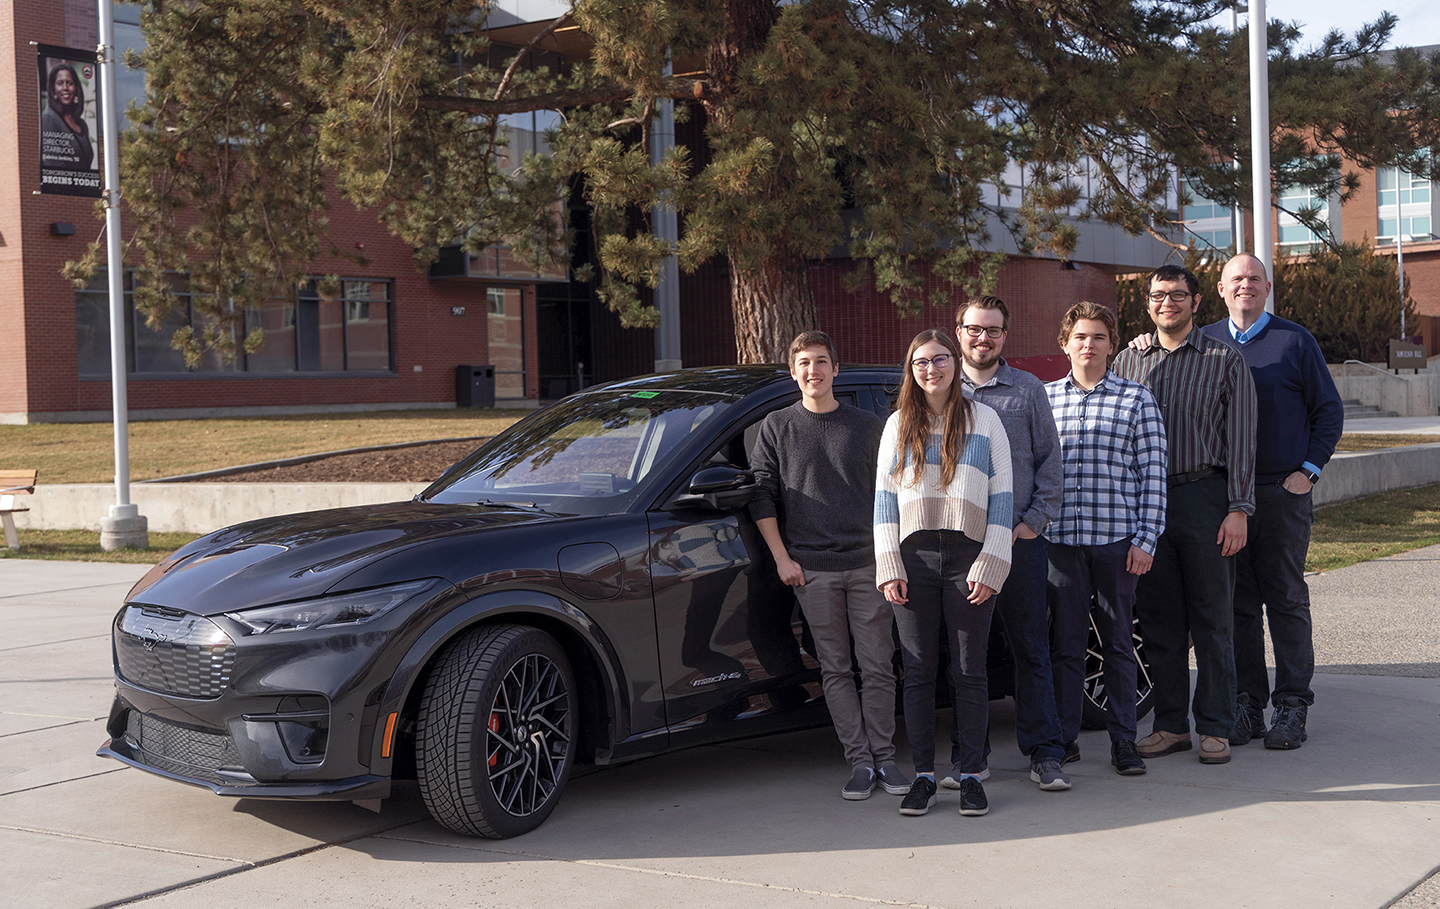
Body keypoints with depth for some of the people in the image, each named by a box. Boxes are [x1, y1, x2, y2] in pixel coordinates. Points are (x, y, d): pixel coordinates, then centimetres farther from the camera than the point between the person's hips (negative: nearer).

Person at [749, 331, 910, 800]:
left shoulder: (868, 426, 9)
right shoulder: (776, 427, 7)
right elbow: (762, 496, 5)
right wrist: (782, 558, -2)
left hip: (867, 564, 0)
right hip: (811, 568, 0)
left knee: (877, 666, 1)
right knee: (836, 670, 2)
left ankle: (884, 756, 12)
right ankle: (860, 761, 8)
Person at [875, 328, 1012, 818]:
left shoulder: (983, 420, 6)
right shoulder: (899, 425, 11)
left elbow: (1002, 497, 3)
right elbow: (884, 496, 9)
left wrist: (990, 565, -6)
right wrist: (889, 567, -1)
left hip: (967, 556, -1)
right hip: (913, 557, 2)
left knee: (969, 672, 2)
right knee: (918, 671, 3)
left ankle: (971, 774, 9)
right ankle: (924, 775, 10)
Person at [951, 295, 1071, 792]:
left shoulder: (1028, 390, 8)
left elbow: (1049, 459, 8)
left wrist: (1034, 521, -2)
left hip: (1019, 539, -1)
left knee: (1031, 649, 2)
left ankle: (1045, 752, 9)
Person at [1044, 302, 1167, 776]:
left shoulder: (1137, 399, 4)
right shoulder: (1045, 398, 10)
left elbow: (1153, 474, 1)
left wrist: (1145, 539, -6)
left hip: (1117, 540, -1)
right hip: (1060, 540, 1)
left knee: (1118, 642, 7)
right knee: (1066, 643, 4)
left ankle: (1123, 740, 16)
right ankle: (1063, 738, 13)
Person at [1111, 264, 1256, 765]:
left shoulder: (1225, 361, 3)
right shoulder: (1128, 361, 12)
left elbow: (1240, 440, 0)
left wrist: (1238, 509, -8)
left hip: (1204, 497, -3)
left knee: (1211, 621, 0)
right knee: (1158, 621, 6)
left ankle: (1215, 728, 8)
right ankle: (1171, 724, 16)